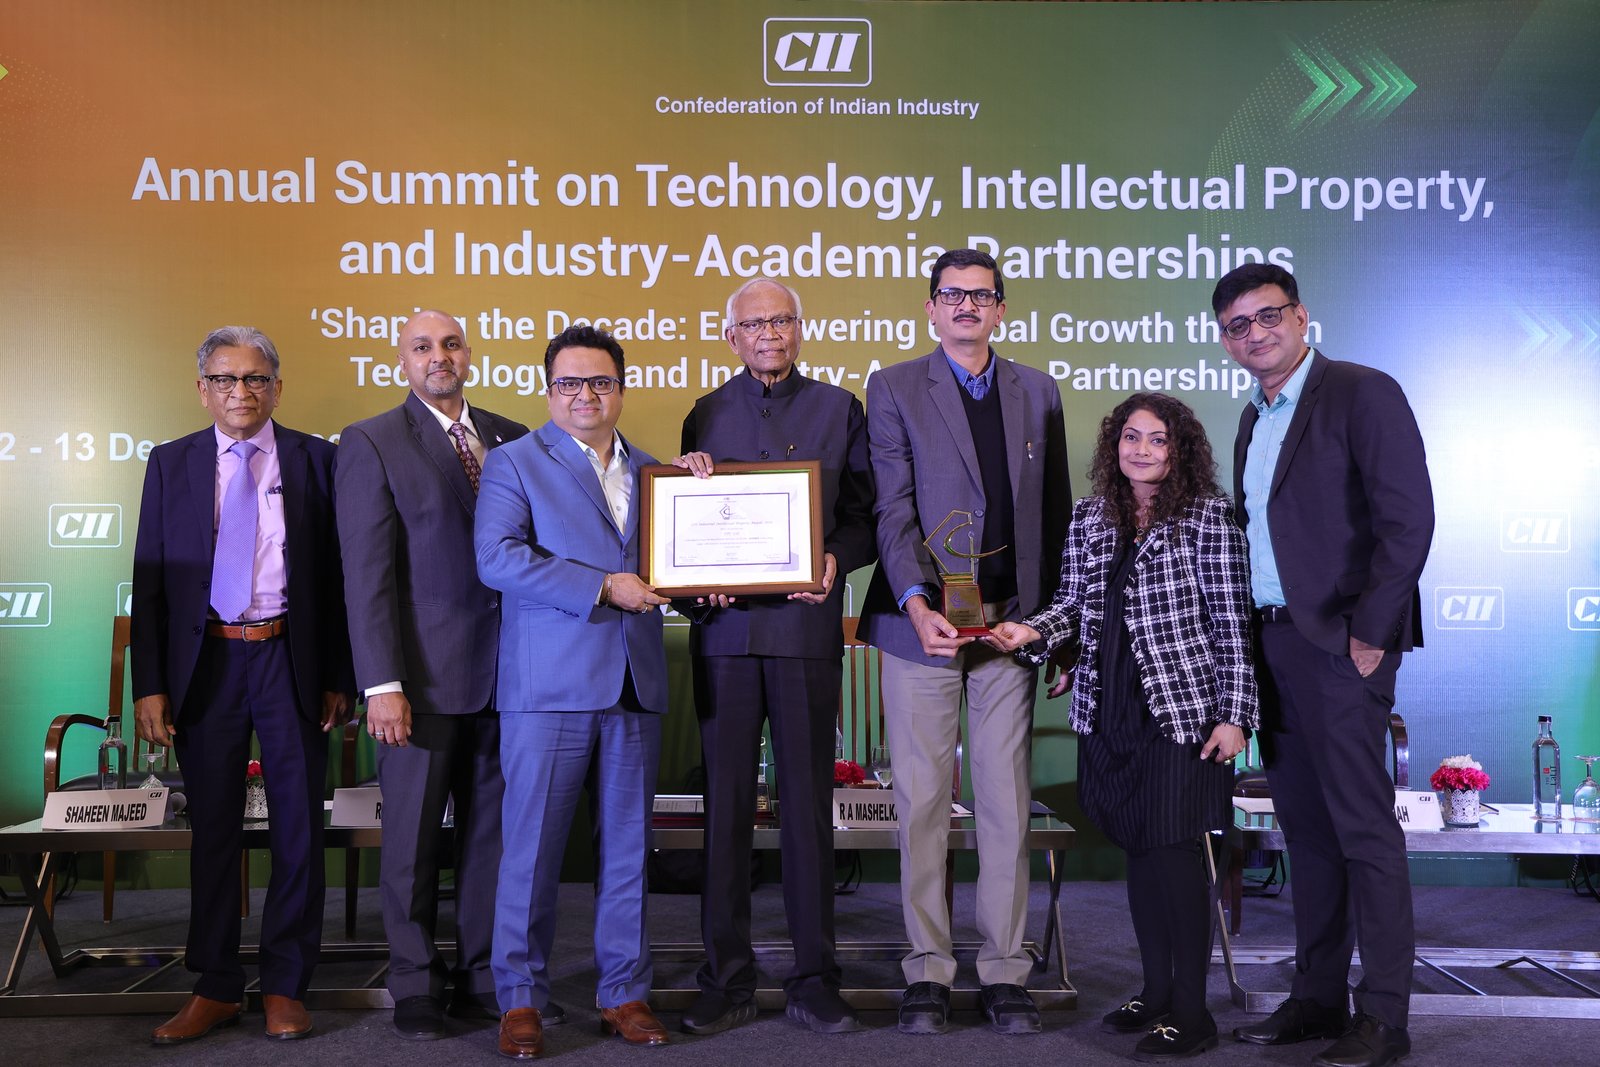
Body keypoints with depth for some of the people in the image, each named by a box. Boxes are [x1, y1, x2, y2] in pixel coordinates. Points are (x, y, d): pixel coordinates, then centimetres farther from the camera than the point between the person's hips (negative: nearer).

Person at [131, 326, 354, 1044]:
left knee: (299, 827, 5)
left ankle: (285, 986, 21)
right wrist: (149, 685, -2)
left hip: (292, 661, -1)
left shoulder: (314, 460, 2)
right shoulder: (171, 464, 7)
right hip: (205, 663, 2)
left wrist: (340, 677, -3)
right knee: (213, 828, 10)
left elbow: (336, 574, 1)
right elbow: (149, 582, 5)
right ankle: (216, 988, 24)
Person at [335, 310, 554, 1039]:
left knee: (494, 829, 11)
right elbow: (366, 575, -8)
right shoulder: (371, 443, -2)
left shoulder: (513, 439, 10)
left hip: (504, 670, 4)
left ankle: (483, 979, 25)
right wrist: (382, 684, -14)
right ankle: (416, 986, 22)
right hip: (424, 675, -4)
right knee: (413, 836, 7)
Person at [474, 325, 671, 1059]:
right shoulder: (515, 462, 3)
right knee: (532, 847, 0)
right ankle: (520, 1000, 14)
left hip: (635, 686, 4)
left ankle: (624, 993, 20)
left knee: (627, 847, 9)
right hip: (548, 684, -4)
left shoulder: (650, 470, 18)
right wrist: (602, 587, -15)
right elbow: (497, 559, -12)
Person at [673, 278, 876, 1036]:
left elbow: (863, 514, 6)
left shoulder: (837, 409, 11)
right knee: (726, 803, 4)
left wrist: (836, 560, -13)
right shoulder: (706, 415, 14)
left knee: (808, 802, 3)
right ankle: (726, 980, 15)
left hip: (806, 625, -1)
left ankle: (815, 980, 13)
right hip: (725, 626, 1)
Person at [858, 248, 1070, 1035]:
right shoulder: (894, 389, 4)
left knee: (1007, 803, 6)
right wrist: (917, 603, -20)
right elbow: (893, 509, -6)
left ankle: (1004, 973, 17)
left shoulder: (1037, 393, 13)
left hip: (1012, 619, 2)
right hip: (922, 618, -2)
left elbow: (1056, 513, 13)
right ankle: (927, 970, 15)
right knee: (922, 801, 4)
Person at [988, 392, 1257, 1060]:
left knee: (1175, 849, -5)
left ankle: (1191, 1011, 6)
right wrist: (1031, 631, -5)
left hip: (1182, 710, -5)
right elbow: (1072, 603, 15)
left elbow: (1232, 624, -6)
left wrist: (1234, 713, -10)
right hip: (1109, 711, 5)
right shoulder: (1090, 518, 10)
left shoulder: (1207, 516, -3)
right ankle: (1157, 990, 24)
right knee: (1138, 851, 11)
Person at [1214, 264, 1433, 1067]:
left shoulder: (1363, 394, -7)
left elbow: (1408, 518, -13)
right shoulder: (1254, 420, 17)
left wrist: (1369, 632, -15)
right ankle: (1317, 998, 22)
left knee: (1364, 829, -2)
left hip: (1340, 645, -8)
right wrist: (1251, 634, 9)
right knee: (1304, 829, 13)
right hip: (1272, 642, 8)